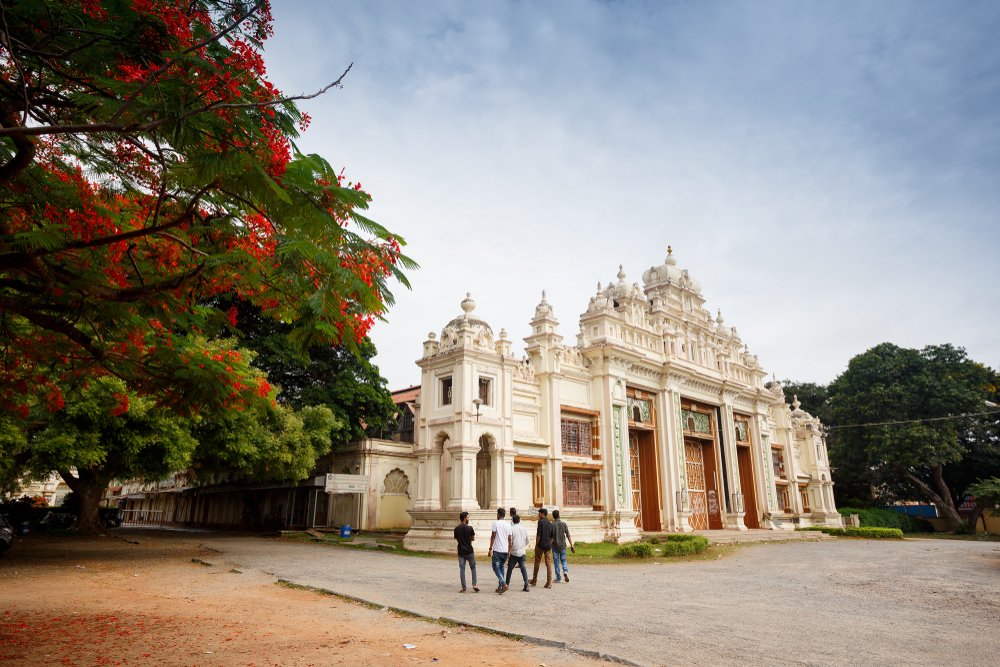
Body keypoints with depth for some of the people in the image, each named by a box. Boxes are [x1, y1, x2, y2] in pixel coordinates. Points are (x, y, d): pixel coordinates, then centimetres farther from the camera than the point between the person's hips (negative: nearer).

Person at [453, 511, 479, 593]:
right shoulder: (470, 528, -11)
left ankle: (463, 587, 8)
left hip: (461, 552, 2)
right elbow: (473, 539, 1)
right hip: (469, 551, -2)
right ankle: (474, 584, 5)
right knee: (473, 567, 13)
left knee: (462, 569, 7)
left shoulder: (456, 529, -2)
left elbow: (457, 539, 8)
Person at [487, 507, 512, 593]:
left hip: (497, 550, -5)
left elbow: (493, 536, -9)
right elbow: (509, 539, 11)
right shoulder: (508, 525, 8)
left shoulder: (496, 523, -7)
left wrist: (490, 548, -4)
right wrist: (509, 551, 19)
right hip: (505, 550, 5)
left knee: (496, 567, 1)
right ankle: (500, 587, 16)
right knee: (501, 567, 16)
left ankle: (504, 583, -17)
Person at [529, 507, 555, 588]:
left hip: (540, 545, -5)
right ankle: (549, 583, -2)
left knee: (537, 563, 10)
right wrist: (549, 544, 17)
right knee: (548, 564, 2)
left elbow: (538, 535, -13)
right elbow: (552, 537, 12)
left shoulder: (541, 522, -9)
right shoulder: (550, 523, 11)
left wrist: (536, 544, -6)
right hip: (548, 546, 5)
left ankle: (534, 581, 21)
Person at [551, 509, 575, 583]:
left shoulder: (552, 525, -8)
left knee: (556, 561, 8)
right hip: (562, 545, 2)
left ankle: (558, 578, 10)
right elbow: (568, 535, -2)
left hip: (555, 546, -2)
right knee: (563, 560, 14)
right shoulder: (564, 524, -1)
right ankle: (565, 572, -12)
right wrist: (571, 545, 2)